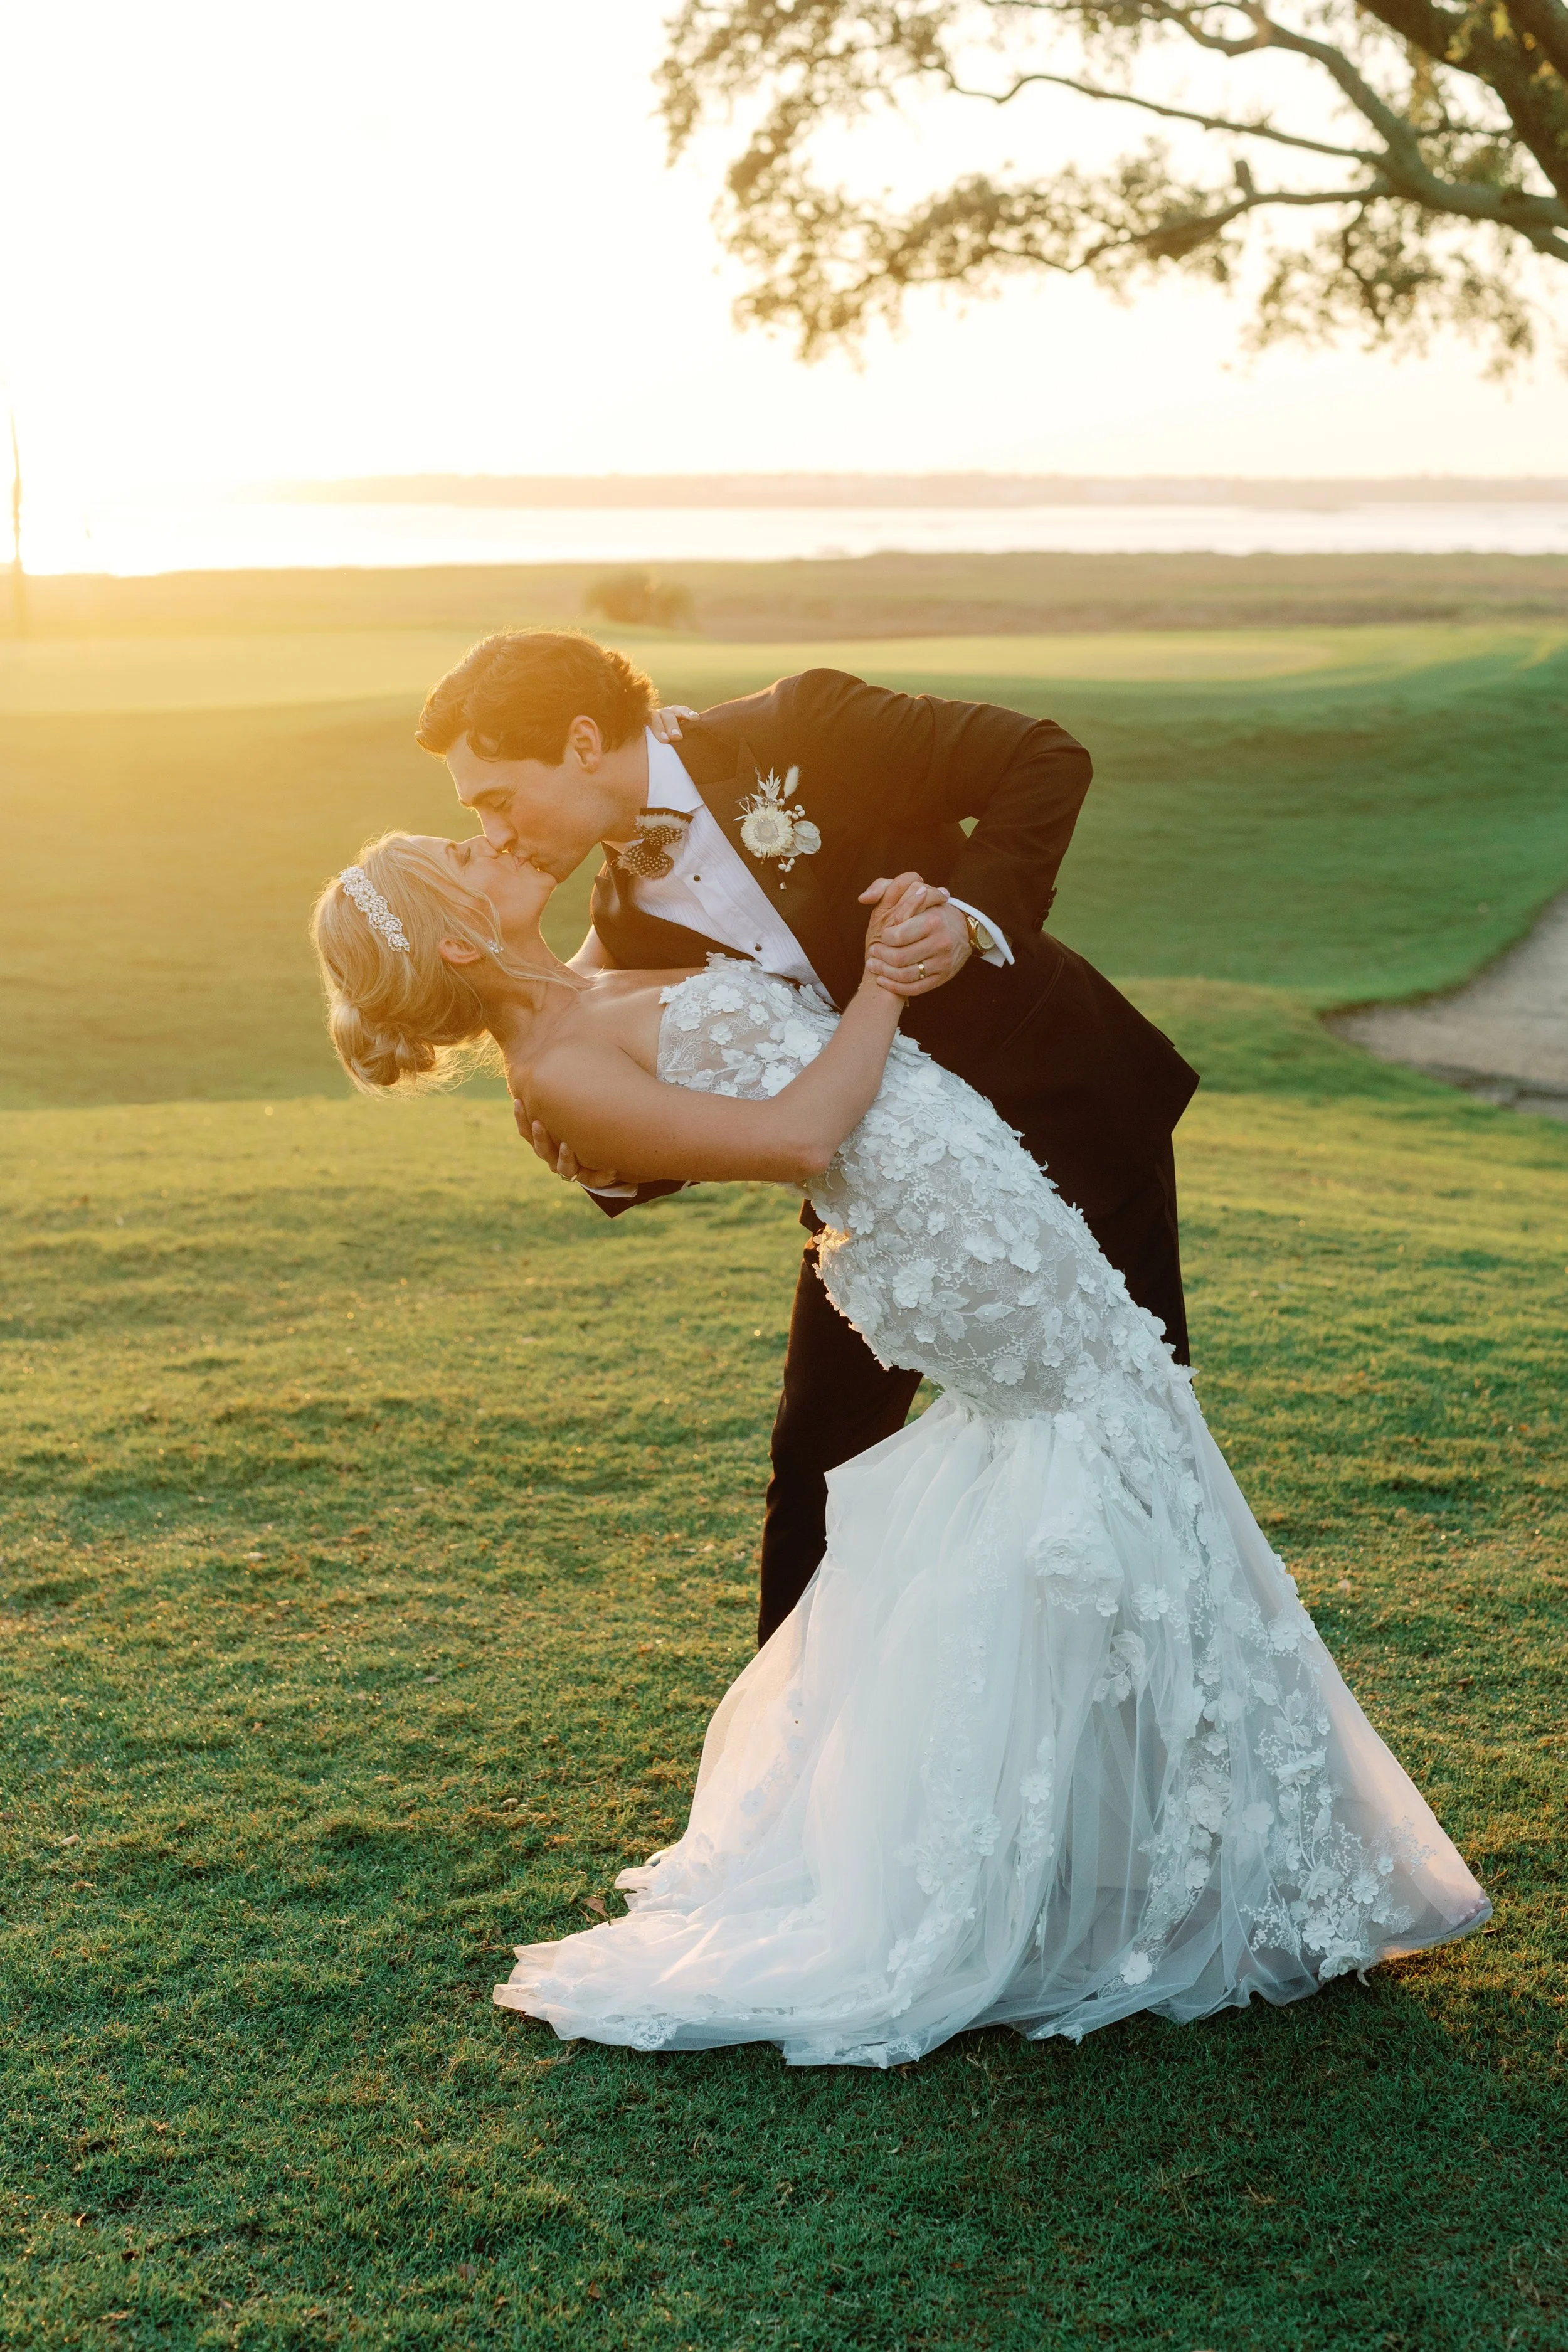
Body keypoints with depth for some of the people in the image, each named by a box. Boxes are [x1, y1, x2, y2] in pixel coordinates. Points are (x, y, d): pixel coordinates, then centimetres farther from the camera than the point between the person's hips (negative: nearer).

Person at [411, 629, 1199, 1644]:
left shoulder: (802, 731, -22)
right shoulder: (632, 921, -6)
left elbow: (1046, 759, -17)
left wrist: (975, 913, -30)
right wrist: (607, 1160, -19)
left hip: (1067, 1108, -4)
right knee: (820, 1456, 5)